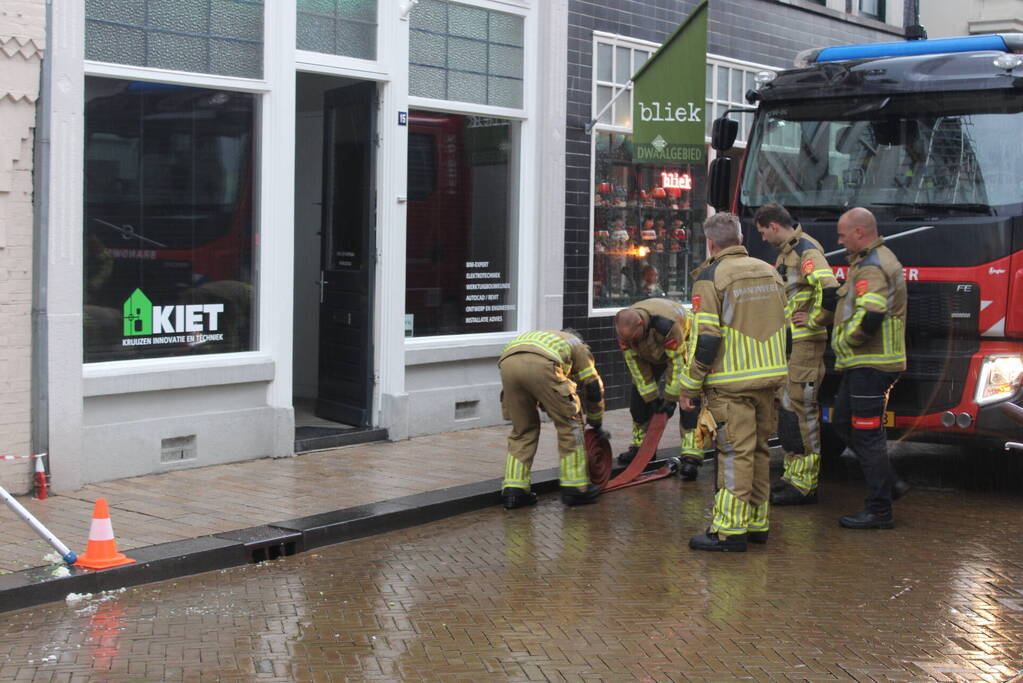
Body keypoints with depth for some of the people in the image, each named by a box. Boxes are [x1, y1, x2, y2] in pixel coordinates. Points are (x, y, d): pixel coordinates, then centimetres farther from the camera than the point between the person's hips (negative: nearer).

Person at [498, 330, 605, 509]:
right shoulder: (578, 345, 35)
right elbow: (593, 387, 28)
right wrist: (595, 423, 42)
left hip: (507, 362, 5)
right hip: (540, 364, -5)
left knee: (522, 430, 21)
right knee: (570, 425, 13)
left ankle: (513, 490, 15)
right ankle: (575, 488, 16)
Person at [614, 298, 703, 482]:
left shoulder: (666, 325, -44)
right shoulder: (624, 330, -26)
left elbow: (677, 363, -32)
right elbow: (636, 364, -15)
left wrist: (671, 398, -25)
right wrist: (652, 397, -15)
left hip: (683, 347, -6)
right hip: (653, 354, 6)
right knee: (638, 396, 1)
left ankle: (691, 456, -22)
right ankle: (640, 445, 17)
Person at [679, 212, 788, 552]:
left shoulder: (712, 277, -9)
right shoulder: (769, 272, 12)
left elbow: (707, 339, -15)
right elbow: (784, 328, 16)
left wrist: (690, 386, -8)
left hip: (732, 383, -7)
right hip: (769, 378, 7)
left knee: (735, 453, -5)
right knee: (759, 450, 14)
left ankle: (730, 530, -3)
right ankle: (757, 523, 22)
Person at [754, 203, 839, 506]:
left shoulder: (807, 251, -15)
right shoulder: (785, 253, 17)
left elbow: (830, 291, -29)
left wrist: (814, 320, -17)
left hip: (805, 344, -10)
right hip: (786, 344, 10)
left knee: (800, 408, -8)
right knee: (785, 406, 14)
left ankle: (806, 484, -4)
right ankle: (793, 472, 22)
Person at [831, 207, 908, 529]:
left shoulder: (872, 268, -18)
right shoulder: (879, 260, 18)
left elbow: (868, 318, -30)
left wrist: (844, 341, -13)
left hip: (870, 365, -11)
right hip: (862, 363, 11)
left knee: (867, 434, -5)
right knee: (843, 424, 17)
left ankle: (879, 511, 1)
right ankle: (889, 482, 22)